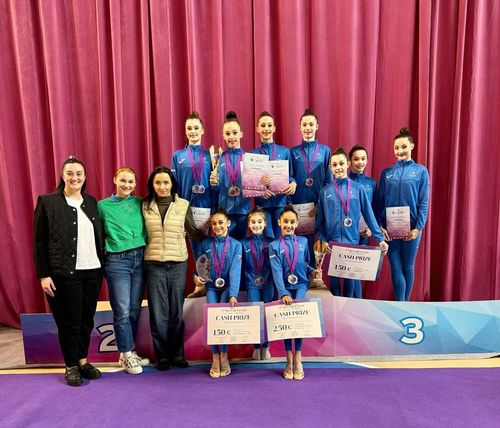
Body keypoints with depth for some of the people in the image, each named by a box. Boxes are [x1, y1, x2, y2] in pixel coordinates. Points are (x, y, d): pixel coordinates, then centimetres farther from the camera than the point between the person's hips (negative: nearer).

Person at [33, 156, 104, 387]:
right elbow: (39, 242, -3)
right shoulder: (47, 202, -2)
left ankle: (83, 360, 29)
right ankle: (71, 366, 23)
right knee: (69, 322, 6)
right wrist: (43, 275, -8)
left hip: (92, 272, 4)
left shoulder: (91, 202, 11)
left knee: (87, 320, 12)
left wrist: (103, 266, 6)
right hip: (64, 274, -4)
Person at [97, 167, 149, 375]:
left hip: (140, 259, 3)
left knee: (135, 310, 9)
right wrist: (106, 248, -7)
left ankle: (129, 352, 25)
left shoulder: (140, 203, 9)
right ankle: (126, 356, 14)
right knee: (122, 311, -1)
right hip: (117, 261, -3)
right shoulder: (102, 206, 2)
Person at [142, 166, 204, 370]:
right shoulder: (145, 206, 4)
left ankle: (177, 354, 24)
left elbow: (195, 233, 7)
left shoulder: (183, 205, 1)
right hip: (153, 265, 0)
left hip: (178, 264, 0)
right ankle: (162, 356, 22)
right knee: (158, 313, 7)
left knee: (176, 312, 8)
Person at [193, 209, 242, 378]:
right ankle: (215, 357, -4)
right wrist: (196, 276, -11)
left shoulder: (235, 245, -5)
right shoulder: (206, 244, 3)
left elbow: (235, 271, -15)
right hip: (211, 286, 2)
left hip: (228, 286, -2)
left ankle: (224, 355, -3)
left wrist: (233, 295, -25)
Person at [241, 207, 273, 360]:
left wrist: (275, 283, -5)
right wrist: (246, 282, -5)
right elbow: (241, 266, 2)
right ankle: (256, 347, 15)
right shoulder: (244, 243, 1)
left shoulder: (270, 242, 1)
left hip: (268, 284, 0)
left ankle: (265, 347, 20)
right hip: (252, 284, 0)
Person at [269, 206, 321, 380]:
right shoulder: (274, 245, 0)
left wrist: (312, 271, -4)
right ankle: (289, 360, 4)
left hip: (301, 284, 0)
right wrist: (283, 293, -21)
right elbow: (276, 271, -10)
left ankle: (297, 358, -6)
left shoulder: (303, 241, 7)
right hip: (285, 287, 0)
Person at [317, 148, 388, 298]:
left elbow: (369, 215, 1)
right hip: (332, 243, 1)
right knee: (334, 280, 11)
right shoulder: (325, 191, 2)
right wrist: (322, 240, -5)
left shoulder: (358, 189, 0)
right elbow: (320, 220, 5)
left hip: (353, 242, -1)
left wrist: (380, 238, -3)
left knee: (353, 279, 7)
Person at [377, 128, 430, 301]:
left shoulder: (421, 171, 1)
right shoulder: (386, 172, 7)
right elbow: (380, 202, 6)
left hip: (411, 228, -1)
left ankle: (405, 303, 25)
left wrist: (418, 227, -10)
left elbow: (424, 203, -2)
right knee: (396, 267, 3)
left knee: (408, 267, 10)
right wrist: (380, 226, -3)